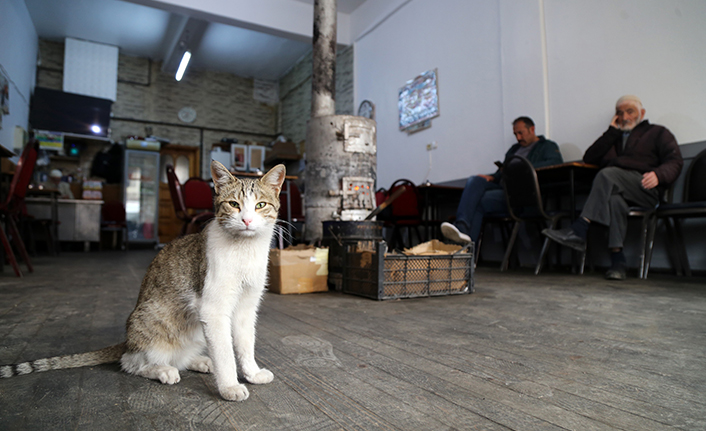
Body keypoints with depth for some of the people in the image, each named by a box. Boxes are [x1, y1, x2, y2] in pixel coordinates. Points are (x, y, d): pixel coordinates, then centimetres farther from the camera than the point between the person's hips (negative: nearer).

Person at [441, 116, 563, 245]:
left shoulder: (548, 146, 14)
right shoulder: (514, 149, 34)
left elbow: (556, 162, -8)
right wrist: (492, 177, 6)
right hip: (503, 187, 6)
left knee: (480, 200, -28)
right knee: (475, 181, -24)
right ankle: (462, 225, -43)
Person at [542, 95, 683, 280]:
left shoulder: (658, 133, 24)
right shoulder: (613, 138, 34)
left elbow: (674, 162, 8)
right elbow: (588, 158, 16)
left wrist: (658, 175, -16)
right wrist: (612, 132, 14)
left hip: (644, 190, -2)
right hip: (614, 188, 2)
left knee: (608, 174, -34)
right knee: (614, 198, -37)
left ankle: (578, 232, -44)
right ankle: (617, 259, -42)